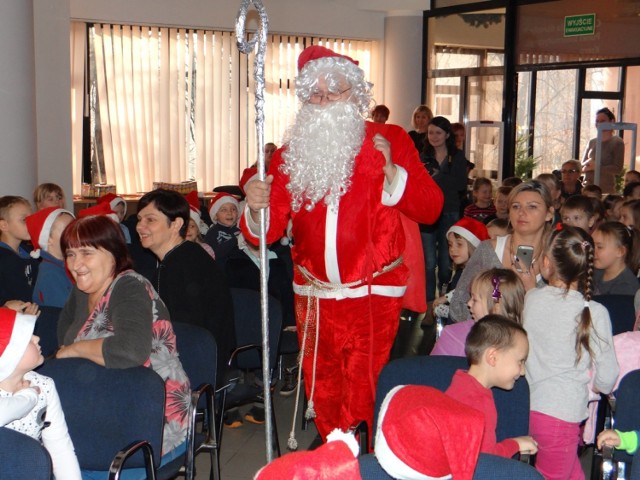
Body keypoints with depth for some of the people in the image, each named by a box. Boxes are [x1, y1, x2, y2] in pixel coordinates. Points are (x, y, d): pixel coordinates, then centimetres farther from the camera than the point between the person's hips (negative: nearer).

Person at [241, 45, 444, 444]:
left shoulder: (389, 140, -1)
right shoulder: (291, 155, 6)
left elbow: (430, 209, -8)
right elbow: (266, 231, 1)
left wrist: (391, 171, -22)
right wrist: (256, 209, -21)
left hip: (373, 297, -3)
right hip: (314, 297, 4)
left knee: (362, 400, -4)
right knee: (323, 394, 16)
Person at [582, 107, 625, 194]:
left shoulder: (617, 142, -1)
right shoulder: (592, 142, 14)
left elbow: (618, 169, -8)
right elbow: (581, 167, 12)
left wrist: (595, 167, -12)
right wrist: (587, 164, -10)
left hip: (606, 189, -4)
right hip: (587, 188, 4)